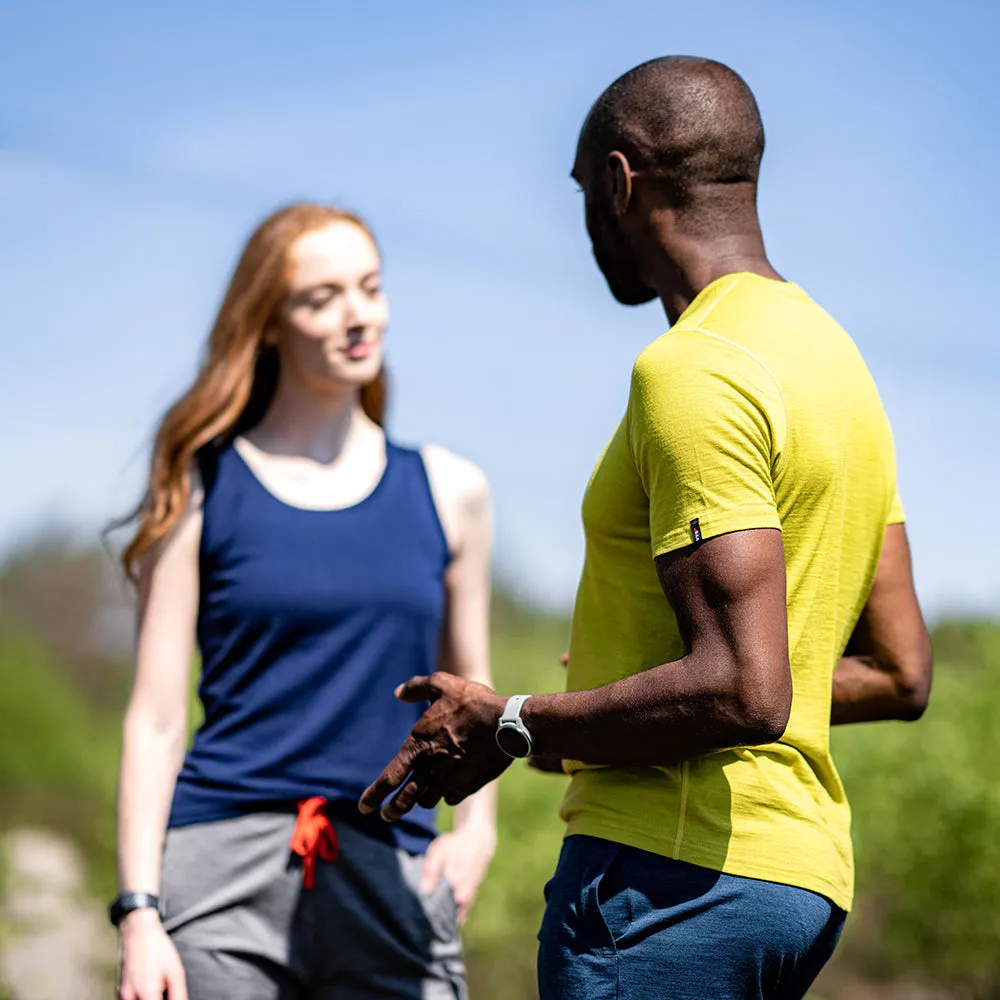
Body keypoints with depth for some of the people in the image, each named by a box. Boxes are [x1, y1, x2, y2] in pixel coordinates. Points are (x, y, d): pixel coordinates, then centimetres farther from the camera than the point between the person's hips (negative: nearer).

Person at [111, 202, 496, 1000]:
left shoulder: (448, 491, 11)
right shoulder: (202, 489, 4)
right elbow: (156, 717, 1)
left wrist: (477, 823, 3)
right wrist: (138, 911, -6)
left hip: (392, 876, 2)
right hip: (225, 872, -2)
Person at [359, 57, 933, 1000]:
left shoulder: (694, 369, -14)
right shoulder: (833, 351, 16)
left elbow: (744, 693, -23)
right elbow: (899, 673, 18)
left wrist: (509, 728, -11)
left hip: (673, 875, -10)